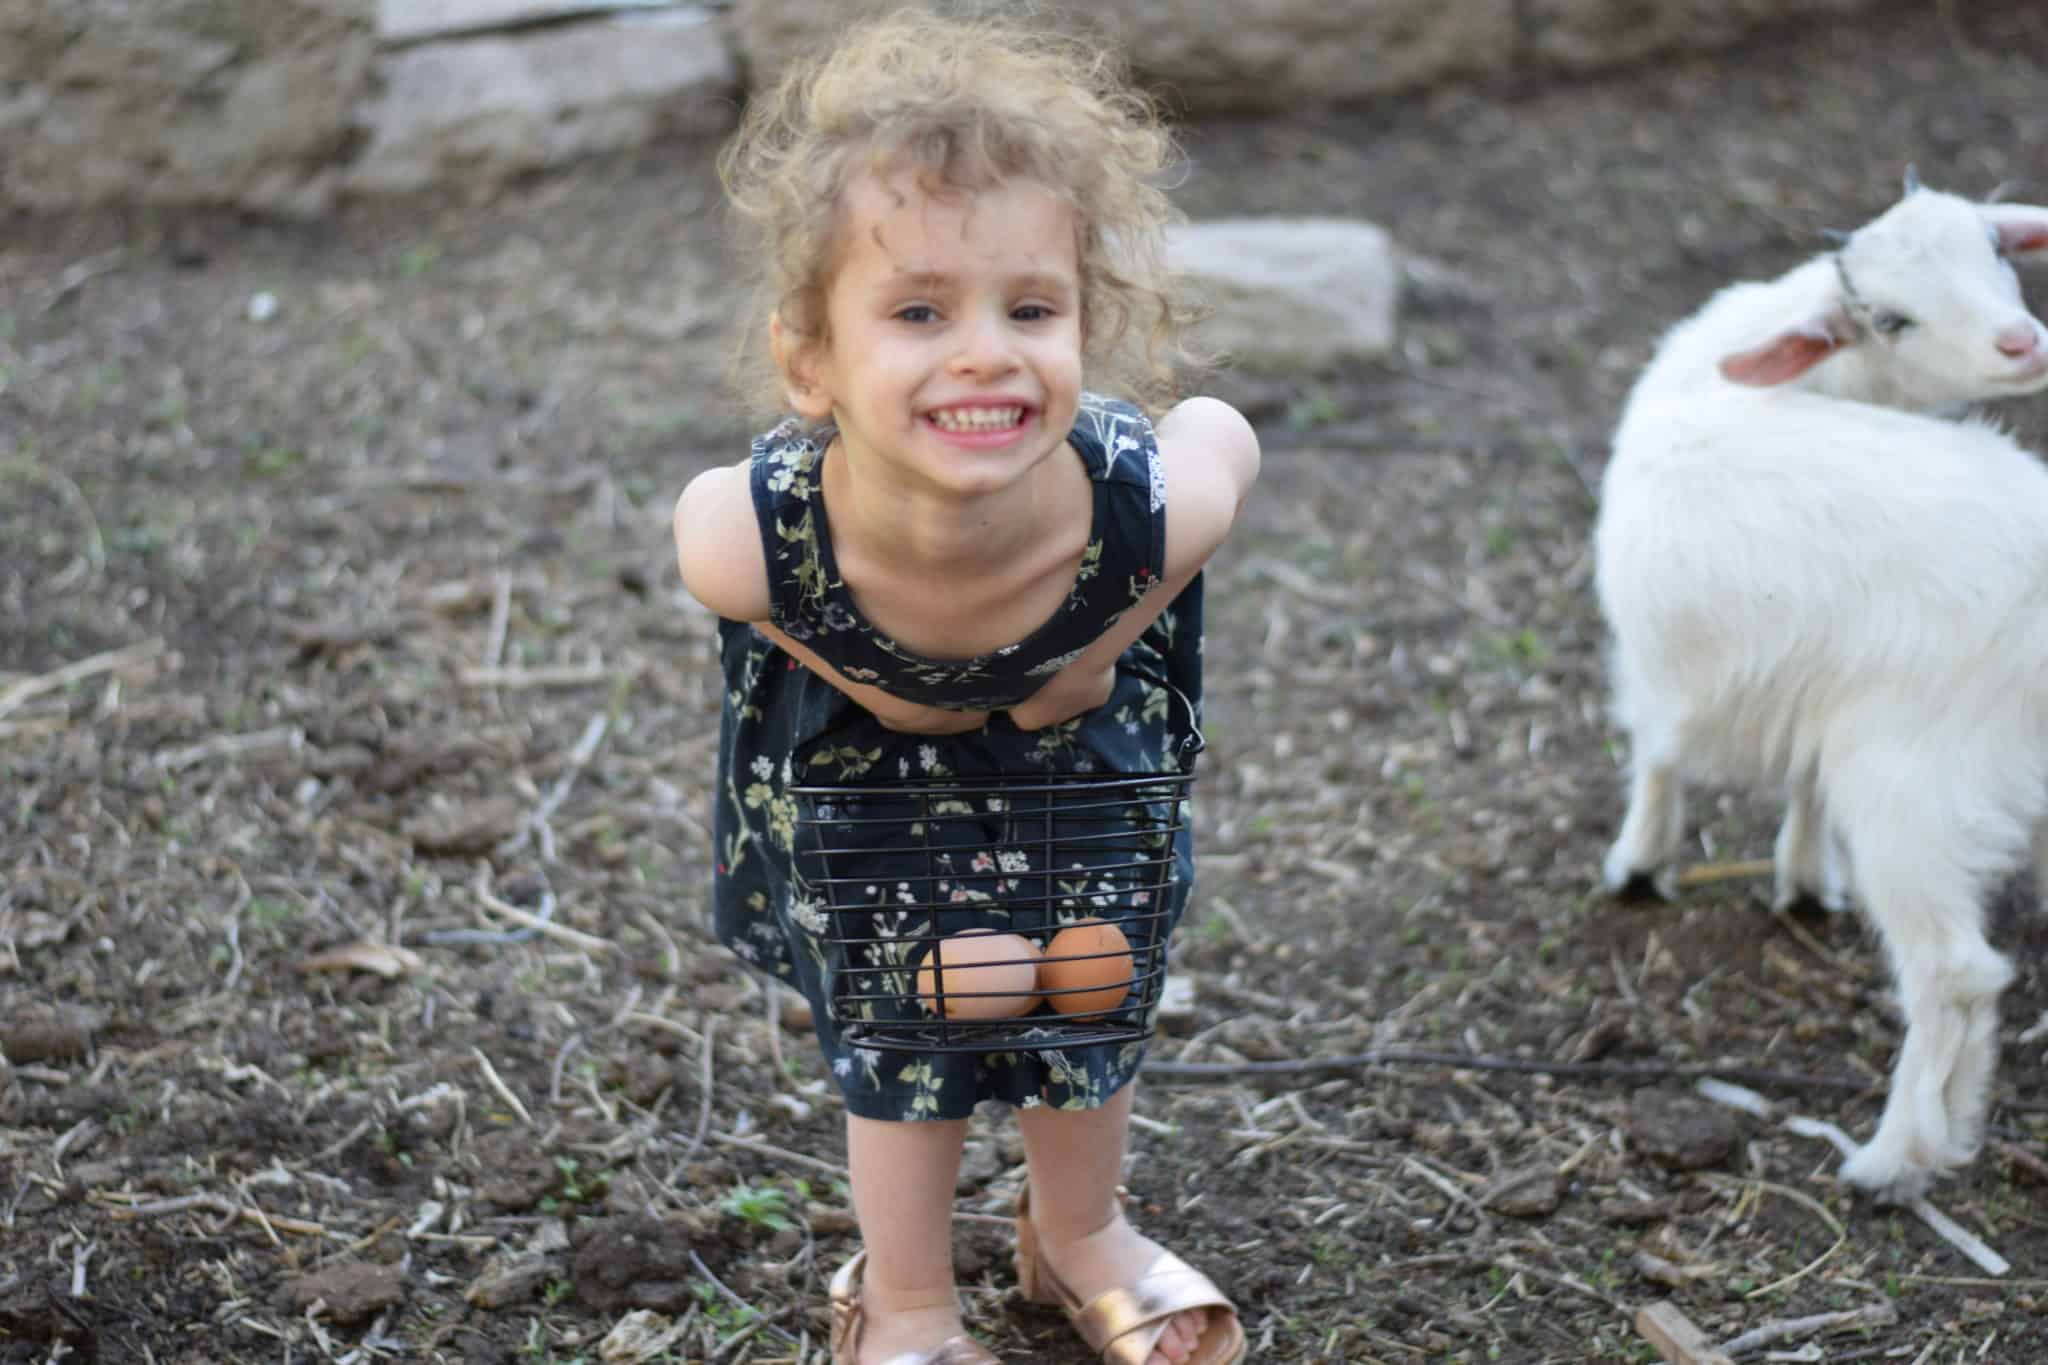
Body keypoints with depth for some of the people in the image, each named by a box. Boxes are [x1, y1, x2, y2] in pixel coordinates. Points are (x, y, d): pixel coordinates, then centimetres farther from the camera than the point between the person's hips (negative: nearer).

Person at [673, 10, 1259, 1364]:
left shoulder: (1157, 505, -43)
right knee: (896, 1032, 13)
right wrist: (871, 681, -12)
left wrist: (1095, 652, -14)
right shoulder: (747, 541, -43)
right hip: (861, 760, -1)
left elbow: (1223, 430, -18)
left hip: (1077, 732, 2)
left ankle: (1080, 1235, 54)